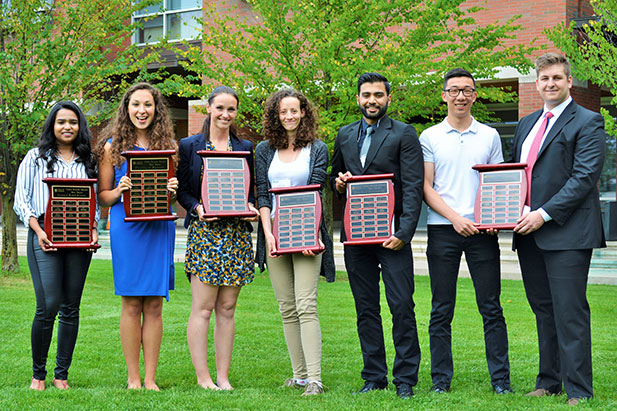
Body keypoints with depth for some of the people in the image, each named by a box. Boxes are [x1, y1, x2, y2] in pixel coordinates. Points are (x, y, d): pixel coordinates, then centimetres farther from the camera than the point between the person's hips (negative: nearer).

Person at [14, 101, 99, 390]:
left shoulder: (88, 161, 17)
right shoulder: (35, 157, 9)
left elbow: (96, 202, 18)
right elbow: (20, 201, 3)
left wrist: (94, 230, -1)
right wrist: (39, 231, -10)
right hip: (45, 235, -3)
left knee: (70, 308, 3)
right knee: (48, 306, -13)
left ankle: (61, 375, 11)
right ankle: (38, 374, 1)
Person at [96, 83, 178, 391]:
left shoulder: (169, 145, 10)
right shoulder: (113, 146, 4)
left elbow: (178, 188, 16)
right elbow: (102, 196, 7)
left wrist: (173, 190, -6)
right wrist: (118, 192, -14)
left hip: (159, 227, 2)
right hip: (126, 228, -2)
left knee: (154, 305, 2)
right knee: (131, 305, 0)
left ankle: (150, 378, 8)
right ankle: (133, 378, 8)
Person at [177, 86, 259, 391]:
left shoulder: (245, 148, 13)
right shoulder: (190, 146, 5)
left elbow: (253, 190, 16)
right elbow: (182, 190, 4)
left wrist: (251, 207, -5)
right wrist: (197, 208, -14)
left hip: (237, 234, 3)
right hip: (204, 231, -3)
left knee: (227, 308, 4)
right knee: (203, 307, -6)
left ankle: (223, 376, 9)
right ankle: (203, 377, -2)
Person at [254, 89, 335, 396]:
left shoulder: (317, 149, 5)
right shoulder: (264, 151, 12)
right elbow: (262, 195, 7)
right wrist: (268, 234, -7)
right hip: (275, 234, 4)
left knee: (306, 306, -12)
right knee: (287, 309, 5)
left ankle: (314, 379, -15)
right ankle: (299, 374, 11)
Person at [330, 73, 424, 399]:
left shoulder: (403, 134, -1)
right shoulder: (345, 135, 15)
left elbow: (413, 187, -7)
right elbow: (334, 176, 26)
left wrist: (404, 233, -17)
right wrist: (338, 184, 1)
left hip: (391, 233, -5)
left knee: (402, 306, -7)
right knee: (366, 309, 8)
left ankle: (405, 379, 1)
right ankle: (374, 376, 16)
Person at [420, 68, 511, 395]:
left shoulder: (489, 136, 11)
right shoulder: (430, 137, 6)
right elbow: (426, 187, 2)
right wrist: (454, 217, -12)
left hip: (482, 230, 1)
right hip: (442, 229, -1)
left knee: (491, 307, 1)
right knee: (442, 309, 3)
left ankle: (500, 379, 6)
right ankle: (441, 378, 10)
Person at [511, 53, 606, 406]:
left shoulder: (587, 122, -3)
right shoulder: (527, 124, 20)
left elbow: (585, 177, -13)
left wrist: (544, 214, -17)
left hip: (566, 233, -7)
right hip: (529, 233, 7)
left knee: (570, 312, -6)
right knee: (544, 310, 12)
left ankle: (578, 390, -1)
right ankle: (549, 382, 21)